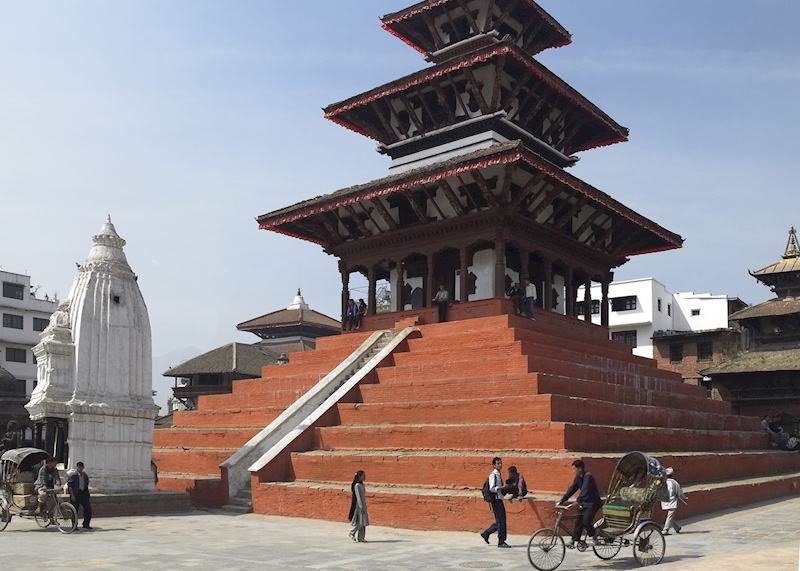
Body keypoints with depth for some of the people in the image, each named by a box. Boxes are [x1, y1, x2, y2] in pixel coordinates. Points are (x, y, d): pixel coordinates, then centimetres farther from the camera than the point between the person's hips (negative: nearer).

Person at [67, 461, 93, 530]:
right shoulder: (72, 475, -5)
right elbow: (70, 486, -9)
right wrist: (72, 495, -16)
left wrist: (88, 497, 16)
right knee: (74, 511, 0)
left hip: (83, 493, 5)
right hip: (75, 494, -5)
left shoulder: (85, 475, 13)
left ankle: (86, 524, 10)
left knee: (88, 508, -1)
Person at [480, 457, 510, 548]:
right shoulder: (493, 475, -12)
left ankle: (486, 533, 24)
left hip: (500, 499, 9)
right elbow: (491, 488, -21)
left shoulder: (499, 475, 15)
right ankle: (501, 542, 1)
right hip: (496, 500, -9)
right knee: (500, 521, -6)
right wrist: (501, 487, -30)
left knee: (501, 521, 12)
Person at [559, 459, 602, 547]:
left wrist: (578, 502, -39)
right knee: (578, 522, 2)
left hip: (593, 503, -8)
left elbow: (584, 490, -31)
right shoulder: (578, 478, 6)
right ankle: (575, 541, 7)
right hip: (584, 503, 8)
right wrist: (562, 501, 0)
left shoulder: (588, 476, -21)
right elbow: (571, 489, 6)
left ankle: (594, 538, 4)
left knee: (586, 522, -16)